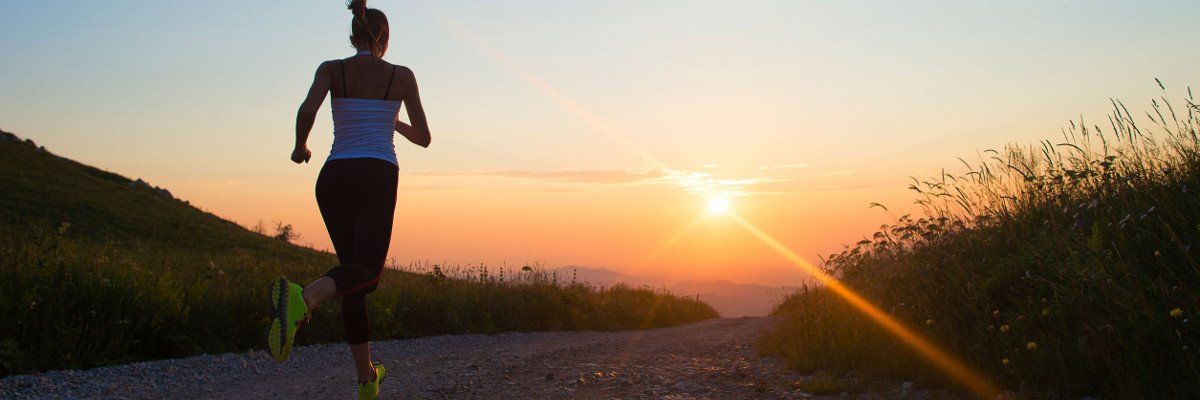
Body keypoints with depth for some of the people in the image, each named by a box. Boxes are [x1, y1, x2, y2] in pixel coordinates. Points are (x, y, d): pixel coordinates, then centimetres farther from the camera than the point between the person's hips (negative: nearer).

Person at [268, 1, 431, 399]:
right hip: (376, 176, -3)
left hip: (333, 177, 4)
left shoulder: (331, 69, 11)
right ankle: (305, 298, -51)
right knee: (365, 272, -14)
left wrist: (300, 147, 11)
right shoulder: (401, 75, 10)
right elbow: (423, 138, 14)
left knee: (351, 266, 13)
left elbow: (307, 110, -9)